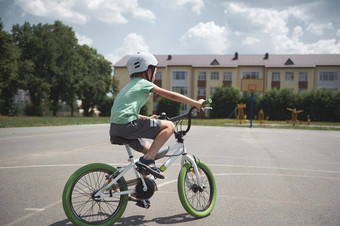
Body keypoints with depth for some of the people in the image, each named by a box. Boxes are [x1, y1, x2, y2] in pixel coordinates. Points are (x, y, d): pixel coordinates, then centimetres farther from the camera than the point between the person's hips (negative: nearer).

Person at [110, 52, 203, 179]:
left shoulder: (130, 85, 27)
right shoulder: (144, 83, 2)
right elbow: (172, 96, -1)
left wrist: (147, 118, 48)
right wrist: (196, 103, 4)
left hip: (115, 130, 9)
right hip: (127, 125, -9)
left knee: (150, 150, 26)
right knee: (169, 126, -6)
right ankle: (147, 161, -14)